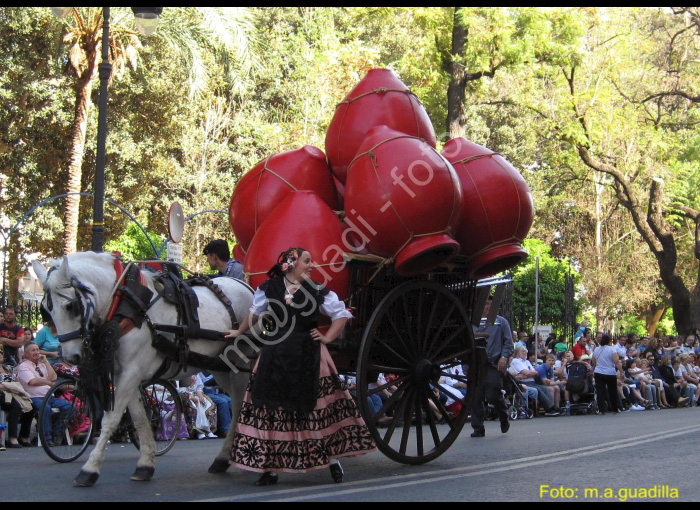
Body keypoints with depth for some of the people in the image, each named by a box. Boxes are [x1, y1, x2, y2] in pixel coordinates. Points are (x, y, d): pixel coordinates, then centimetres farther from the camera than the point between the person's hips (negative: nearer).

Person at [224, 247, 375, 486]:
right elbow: (254, 313, 20)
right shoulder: (269, 289, 3)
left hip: (308, 359, -1)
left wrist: (327, 337, -1)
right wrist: (239, 332, 29)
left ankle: (332, 460, 17)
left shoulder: (319, 292, 1)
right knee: (272, 411, 3)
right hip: (275, 358, 1)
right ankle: (269, 468, 12)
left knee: (318, 409, 2)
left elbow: (341, 315, 9)